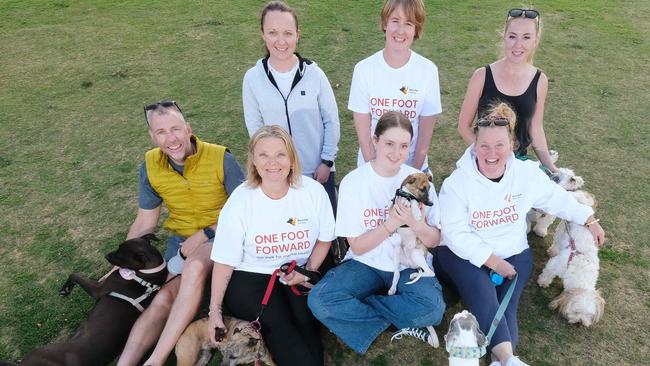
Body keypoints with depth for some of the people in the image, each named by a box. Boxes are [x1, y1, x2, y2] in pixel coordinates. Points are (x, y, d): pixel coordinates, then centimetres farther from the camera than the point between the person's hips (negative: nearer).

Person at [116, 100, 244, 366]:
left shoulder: (220, 158, -14)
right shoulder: (150, 166, -1)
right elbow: (144, 223, 10)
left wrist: (204, 234, -17)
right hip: (181, 241, 5)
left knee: (194, 267, -34)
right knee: (165, 298, -21)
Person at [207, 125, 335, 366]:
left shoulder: (313, 190, -7)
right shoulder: (240, 200, -10)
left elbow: (324, 238, 7)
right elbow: (225, 261, -5)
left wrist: (309, 271, -7)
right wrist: (215, 310, -6)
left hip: (299, 276, 2)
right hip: (250, 277, -1)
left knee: (305, 322, -22)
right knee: (279, 324, -24)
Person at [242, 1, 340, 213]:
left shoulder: (314, 74, -12)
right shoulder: (252, 78, -9)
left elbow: (332, 120, -4)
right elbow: (254, 126, 0)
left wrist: (327, 161, -5)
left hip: (319, 170, 0)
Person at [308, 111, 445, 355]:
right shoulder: (353, 182, -10)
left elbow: (433, 241, -2)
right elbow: (357, 246, -9)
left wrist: (414, 222, -24)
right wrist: (393, 222, -23)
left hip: (409, 265, 0)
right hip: (367, 264, 0)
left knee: (432, 306, -31)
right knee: (320, 300, -25)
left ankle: (355, 306, -9)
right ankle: (403, 321, -10)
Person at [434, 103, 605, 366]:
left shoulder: (527, 173, -3)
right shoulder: (457, 183, -15)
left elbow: (559, 199, 14)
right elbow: (456, 235, -17)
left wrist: (590, 221, 19)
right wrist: (492, 261, -20)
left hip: (513, 254, 4)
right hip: (464, 255, -3)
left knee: (505, 305, -22)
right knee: (481, 288, -33)